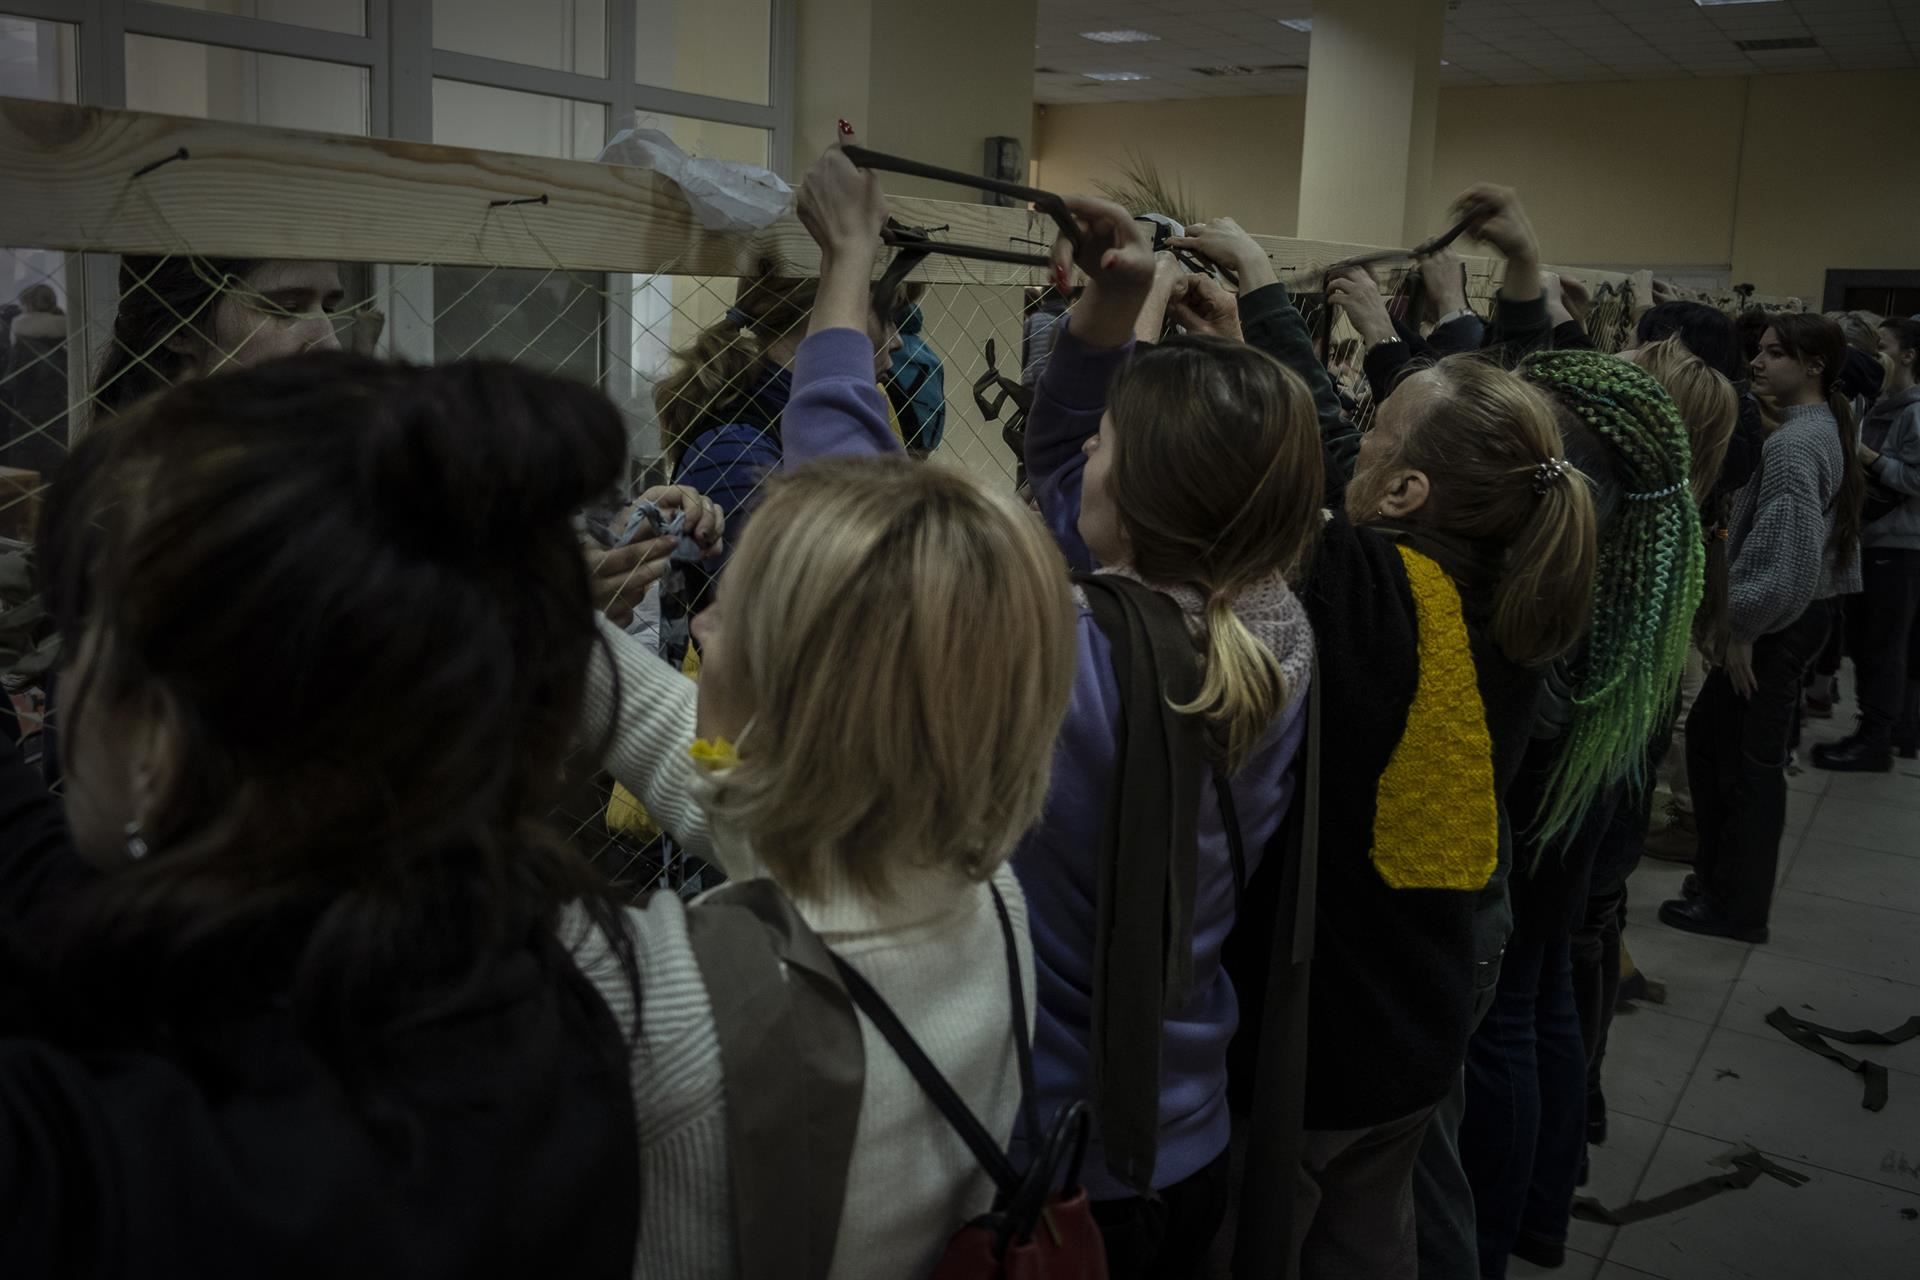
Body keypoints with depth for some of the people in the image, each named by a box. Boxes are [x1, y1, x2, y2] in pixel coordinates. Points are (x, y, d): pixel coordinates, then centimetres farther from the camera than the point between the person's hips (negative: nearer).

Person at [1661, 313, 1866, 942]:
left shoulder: (1792, 444, -20)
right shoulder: (1822, 427, 12)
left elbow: (1788, 552, -27)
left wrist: (1744, 628, -18)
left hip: (1775, 623, -10)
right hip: (1799, 613, 10)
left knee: (1750, 759, 1)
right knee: (1709, 732, 18)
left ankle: (1737, 906, 13)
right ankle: (1721, 869, 30)